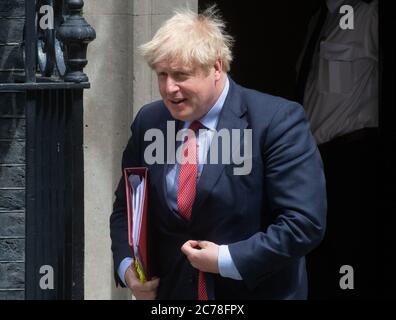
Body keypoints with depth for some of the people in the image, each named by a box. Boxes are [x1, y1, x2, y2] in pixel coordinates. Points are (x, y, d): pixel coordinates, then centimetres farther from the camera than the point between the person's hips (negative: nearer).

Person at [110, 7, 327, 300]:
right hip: (170, 290, 4)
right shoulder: (148, 122, 3)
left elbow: (305, 222, -17)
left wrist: (228, 260, -20)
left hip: (255, 290, -4)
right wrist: (126, 265, -4)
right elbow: (126, 207, 14)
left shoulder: (277, 121, -13)